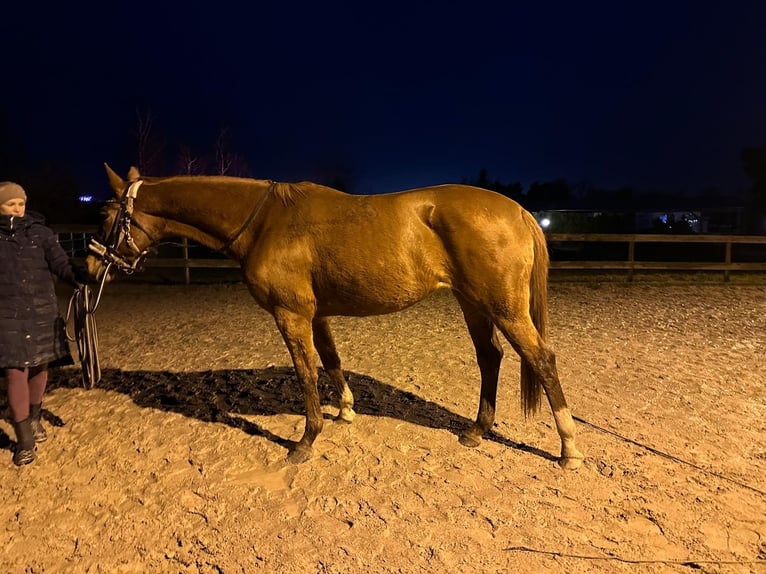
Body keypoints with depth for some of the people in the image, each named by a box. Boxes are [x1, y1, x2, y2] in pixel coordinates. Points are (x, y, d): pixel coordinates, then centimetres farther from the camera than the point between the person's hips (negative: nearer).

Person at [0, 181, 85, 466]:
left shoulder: (40, 232, 1)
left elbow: (61, 264, -10)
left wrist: (86, 276, -27)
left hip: (42, 311, 2)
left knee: (39, 367, 13)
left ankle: (34, 418, 37)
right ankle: (25, 439, 6)